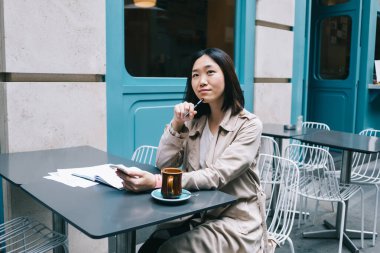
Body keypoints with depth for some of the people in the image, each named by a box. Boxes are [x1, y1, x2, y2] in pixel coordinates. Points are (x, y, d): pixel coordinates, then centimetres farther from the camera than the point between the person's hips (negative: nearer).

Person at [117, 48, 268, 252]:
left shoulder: (249, 125, -12)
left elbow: (216, 176, -23)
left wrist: (157, 182, -34)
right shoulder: (195, 121, 6)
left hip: (235, 223, -4)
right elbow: (164, 164, 0)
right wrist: (176, 124, -14)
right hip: (197, 217, 5)